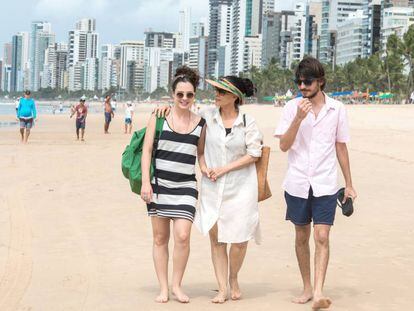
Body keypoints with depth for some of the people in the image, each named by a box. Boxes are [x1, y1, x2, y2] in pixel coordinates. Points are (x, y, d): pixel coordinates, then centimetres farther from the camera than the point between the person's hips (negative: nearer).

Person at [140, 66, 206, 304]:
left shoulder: (200, 123, 7)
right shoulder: (159, 117, 1)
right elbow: (147, 150, 0)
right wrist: (145, 182, -8)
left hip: (186, 187, 1)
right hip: (159, 184, 0)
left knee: (182, 236, -13)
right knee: (160, 237, 6)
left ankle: (177, 285, 6)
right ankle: (163, 288, 17)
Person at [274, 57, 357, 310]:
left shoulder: (337, 109, 1)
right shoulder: (292, 108, -1)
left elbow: (341, 147, 9)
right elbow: (284, 145, -6)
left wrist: (349, 184, 11)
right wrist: (298, 118, -19)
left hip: (325, 185, -1)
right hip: (297, 184, 1)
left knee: (322, 237, -11)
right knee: (302, 237, 12)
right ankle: (307, 288, 25)